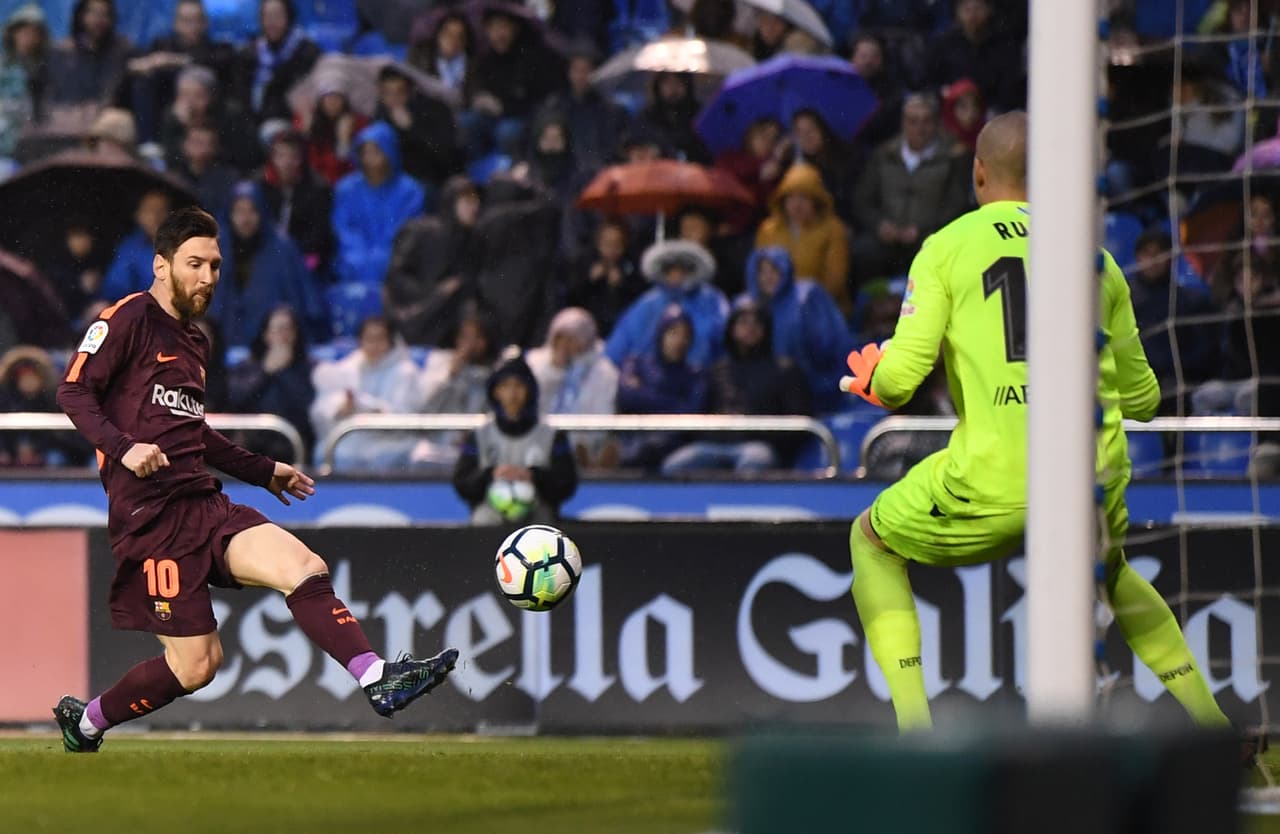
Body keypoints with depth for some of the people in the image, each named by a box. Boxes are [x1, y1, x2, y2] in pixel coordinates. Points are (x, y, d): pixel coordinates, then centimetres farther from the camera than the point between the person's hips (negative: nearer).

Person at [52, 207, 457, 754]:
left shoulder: (194, 343, 23)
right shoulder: (129, 319, -2)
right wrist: (123, 447, -25)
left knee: (304, 568, -17)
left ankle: (379, 681, -28)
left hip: (204, 504, 8)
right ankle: (84, 720, 14)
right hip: (150, 513, -7)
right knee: (196, 664, -7)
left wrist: (262, 472, 36)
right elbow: (74, 392, -10)